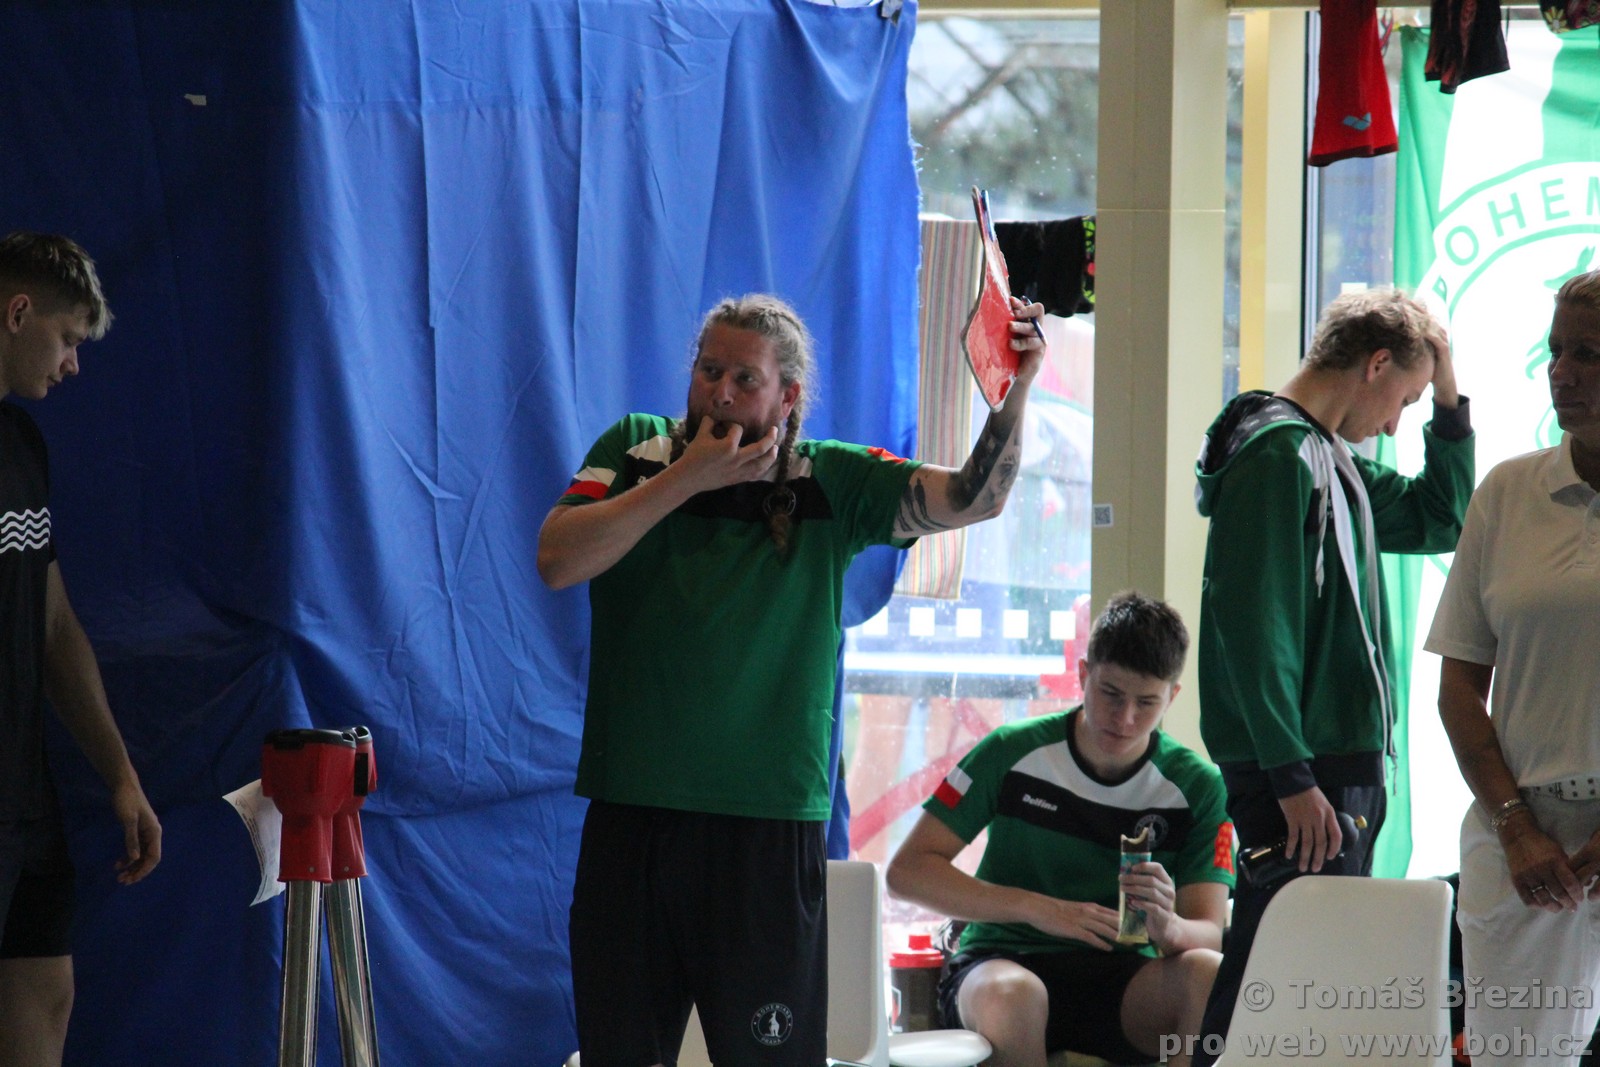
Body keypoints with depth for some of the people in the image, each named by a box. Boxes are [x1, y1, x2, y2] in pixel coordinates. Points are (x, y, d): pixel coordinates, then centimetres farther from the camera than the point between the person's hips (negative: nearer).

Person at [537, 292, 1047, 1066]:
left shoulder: (832, 482, 4)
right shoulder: (634, 453, 5)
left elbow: (974, 497, -4)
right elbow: (557, 561, -10)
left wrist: (1013, 390, -19)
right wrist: (687, 478, -11)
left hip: (768, 825, -1)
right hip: (629, 816, 1)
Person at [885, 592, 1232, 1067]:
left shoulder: (1196, 786, 2)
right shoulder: (1015, 752, -2)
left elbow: (1211, 933, -5)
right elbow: (907, 871, -5)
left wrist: (1170, 928, -31)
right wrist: (1038, 909, -18)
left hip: (1122, 980, 2)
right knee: (1012, 994, -39)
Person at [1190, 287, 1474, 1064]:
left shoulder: (1328, 458, 17)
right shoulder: (1277, 452, -13)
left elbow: (1437, 519, 30)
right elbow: (1252, 624, -20)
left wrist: (1449, 400, 17)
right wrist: (1293, 779, -23)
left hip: (1343, 763, 10)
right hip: (1299, 773, -10)